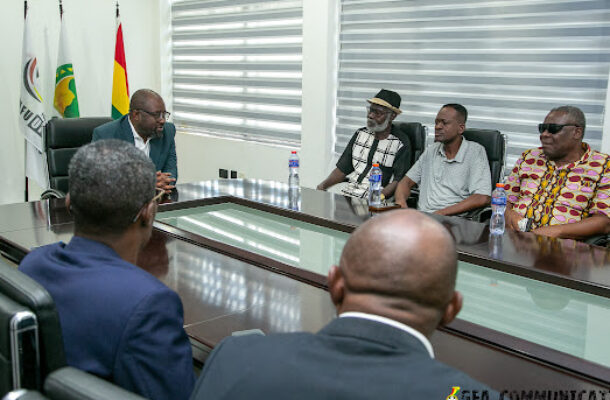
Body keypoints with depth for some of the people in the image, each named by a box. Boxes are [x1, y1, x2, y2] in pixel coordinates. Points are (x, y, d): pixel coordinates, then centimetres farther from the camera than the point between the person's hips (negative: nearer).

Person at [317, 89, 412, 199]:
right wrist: (323, 185, -2)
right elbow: (342, 169, 15)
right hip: (347, 192, 5)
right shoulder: (360, 134, 14)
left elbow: (397, 181, -9)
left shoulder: (402, 143, -2)